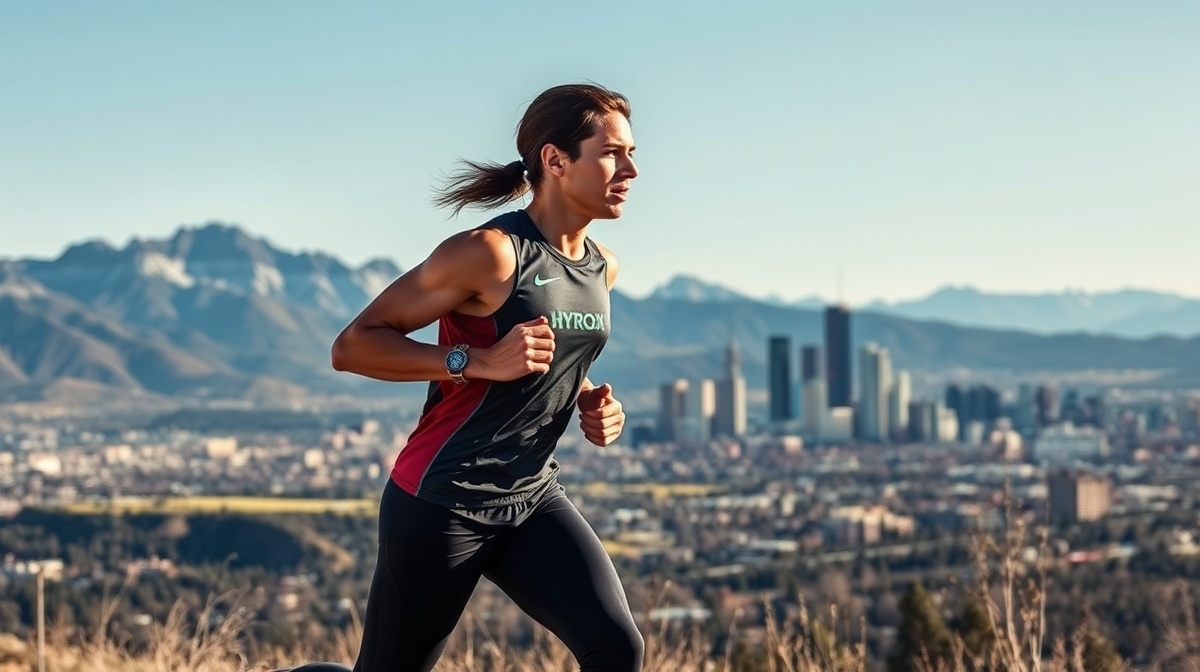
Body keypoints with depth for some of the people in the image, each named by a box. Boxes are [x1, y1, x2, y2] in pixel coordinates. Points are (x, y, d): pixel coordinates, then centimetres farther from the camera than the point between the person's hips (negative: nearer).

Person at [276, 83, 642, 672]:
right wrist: (476, 362, -24)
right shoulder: (491, 253, -17)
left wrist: (589, 402, 6)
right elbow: (352, 345, -15)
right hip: (443, 503, -6)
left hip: (532, 497, 6)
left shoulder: (601, 268, 7)